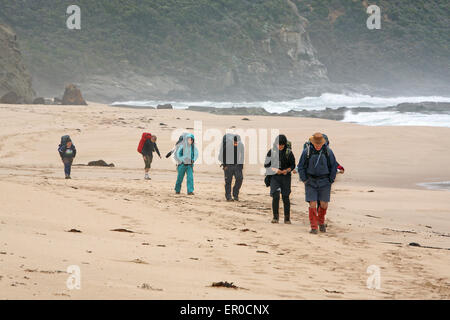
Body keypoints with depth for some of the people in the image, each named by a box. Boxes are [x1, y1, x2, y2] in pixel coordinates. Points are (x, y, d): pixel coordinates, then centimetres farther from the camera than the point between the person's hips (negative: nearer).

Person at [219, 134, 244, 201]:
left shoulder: (241, 145, -2)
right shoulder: (226, 145, -12)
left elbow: (242, 155, 10)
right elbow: (222, 155, -5)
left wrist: (241, 165, 7)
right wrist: (224, 165, -9)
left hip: (237, 165, 3)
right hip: (228, 165, -3)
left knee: (239, 179, -11)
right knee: (228, 181, -2)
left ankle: (235, 195, 3)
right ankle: (228, 197, 4)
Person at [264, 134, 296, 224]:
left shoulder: (289, 152, 1)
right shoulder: (271, 152, 1)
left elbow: (293, 165, 6)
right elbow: (266, 165, 4)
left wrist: (287, 170, -14)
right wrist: (275, 170, -13)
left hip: (285, 177, 0)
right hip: (274, 176, 0)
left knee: (285, 197, 1)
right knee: (275, 196, -13)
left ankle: (287, 218, 13)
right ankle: (275, 216, -2)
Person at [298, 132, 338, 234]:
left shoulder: (328, 151, -5)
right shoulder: (307, 151, -7)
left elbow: (334, 167, 5)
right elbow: (301, 167, 2)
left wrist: (331, 181, 1)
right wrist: (304, 180, -2)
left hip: (324, 182, 1)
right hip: (311, 181, -1)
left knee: (324, 205, 0)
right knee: (312, 204, -8)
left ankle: (321, 222, 26)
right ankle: (314, 227, 0)